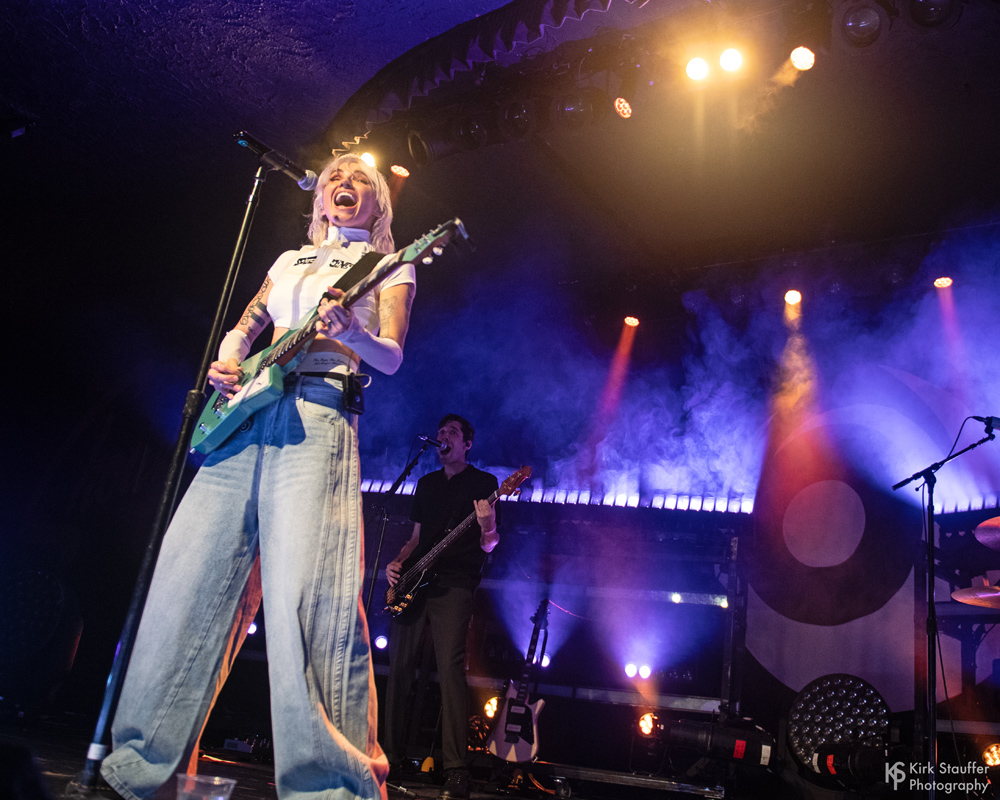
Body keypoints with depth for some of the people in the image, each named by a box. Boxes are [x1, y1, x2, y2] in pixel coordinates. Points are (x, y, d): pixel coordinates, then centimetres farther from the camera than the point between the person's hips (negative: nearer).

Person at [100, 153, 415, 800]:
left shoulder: (390, 267, 14)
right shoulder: (290, 260, 29)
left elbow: (391, 357, 0)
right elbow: (244, 328, 29)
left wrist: (348, 332, -23)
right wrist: (226, 364, 6)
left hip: (318, 413, -6)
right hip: (245, 411, 6)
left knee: (302, 588, -21)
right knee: (188, 576, 0)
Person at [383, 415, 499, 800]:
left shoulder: (483, 482, 4)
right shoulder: (426, 483, 21)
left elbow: (488, 546, -1)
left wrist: (487, 527, -23)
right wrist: (397, 562, 6)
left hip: (454, 587, -5)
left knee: (450, 669, -15)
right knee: (399, 667, 3)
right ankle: (391, 756, 15)